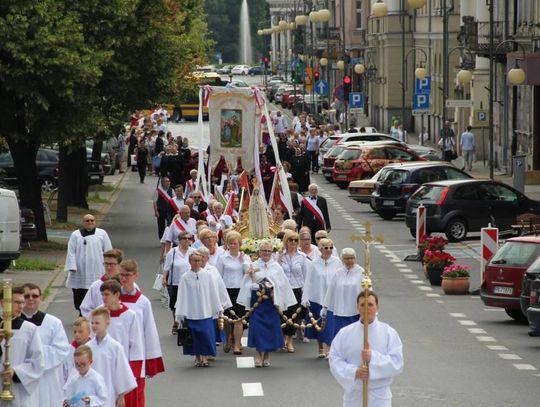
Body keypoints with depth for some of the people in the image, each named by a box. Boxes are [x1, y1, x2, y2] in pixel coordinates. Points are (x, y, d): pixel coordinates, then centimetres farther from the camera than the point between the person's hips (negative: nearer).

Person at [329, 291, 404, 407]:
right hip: (353, 394, 2)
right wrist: (354, 372, -19)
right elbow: (335, 360, -3)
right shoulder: (345, 333, 1)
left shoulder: (389, 333, -3)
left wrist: (373, 358, -24)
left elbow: (397, 363, -10)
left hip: (379, 396, -2)